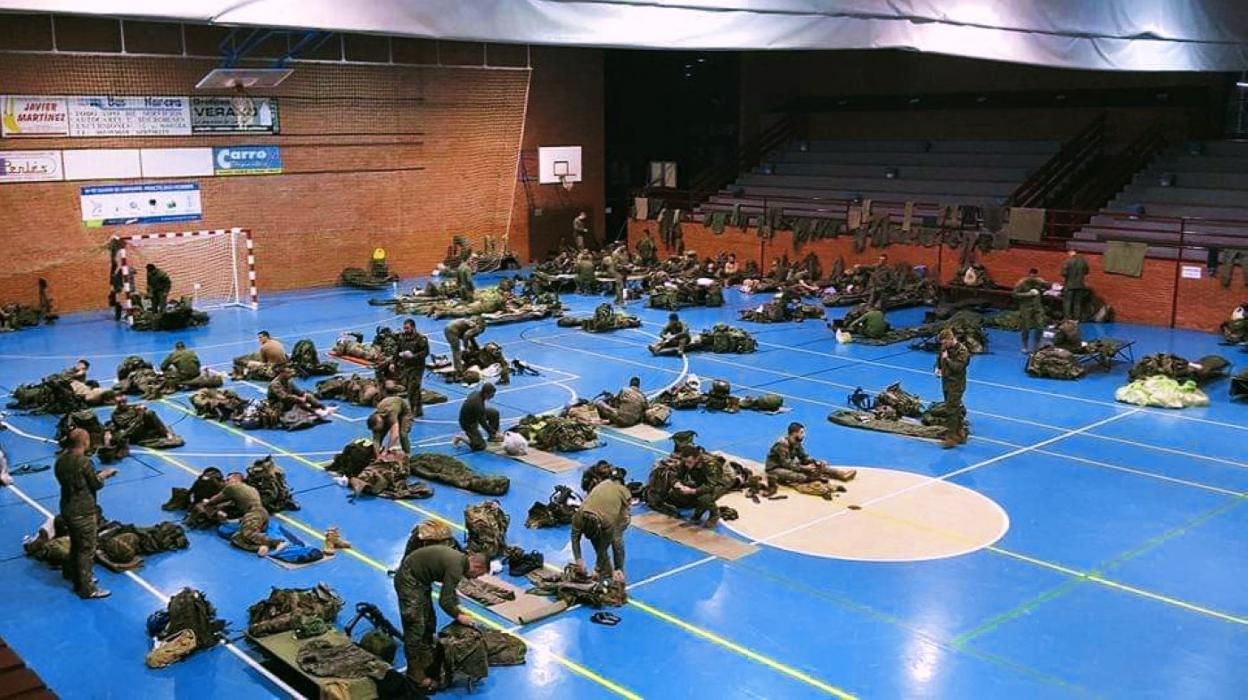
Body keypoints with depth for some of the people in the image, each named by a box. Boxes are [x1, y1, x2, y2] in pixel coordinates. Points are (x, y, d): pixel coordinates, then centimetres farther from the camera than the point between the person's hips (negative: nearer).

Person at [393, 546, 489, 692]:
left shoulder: (460, 559, 6)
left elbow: (449, 591, 21)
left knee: (429, 623, 17)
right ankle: (416, 677, -2)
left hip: (420, 579, 11)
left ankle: (428, 664, 28)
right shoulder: (455, 567, -24)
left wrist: (457, 609, 14)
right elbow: (444, 601, -20)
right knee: (416, 628, -8)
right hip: (408, 579, -11)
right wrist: (458, 616, -5)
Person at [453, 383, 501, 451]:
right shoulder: (477, 403, -36)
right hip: (468, 422, -9)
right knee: (481, 446, -10)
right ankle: (460, 438, 4)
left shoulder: (477, 393, -10)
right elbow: (483, 422, -26)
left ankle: (492, 437, 13)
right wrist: (494, 433, -19)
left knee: (494, 413, 0)